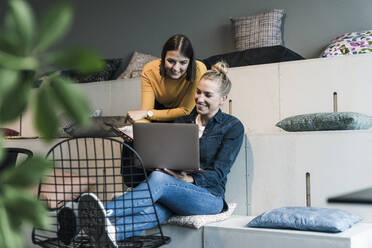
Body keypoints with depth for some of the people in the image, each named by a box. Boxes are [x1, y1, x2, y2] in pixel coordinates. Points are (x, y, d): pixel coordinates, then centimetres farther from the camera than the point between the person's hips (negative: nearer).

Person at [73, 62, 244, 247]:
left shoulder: (233, 127, 4)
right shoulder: (183, 120, 19)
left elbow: (218, 172, -6)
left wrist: (190, 180, -22)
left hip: (209, 197, -3)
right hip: (175, 195, 4)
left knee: (159, 178, -35)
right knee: (153, 211, -35)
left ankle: (106, 212, -52)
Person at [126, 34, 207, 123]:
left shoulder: (199, 70, -33)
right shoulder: (149, 71, -25)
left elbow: (185, 111, -26)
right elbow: (146, 110, -27)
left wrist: (148, 114, -29)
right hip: (160, 107, 1)